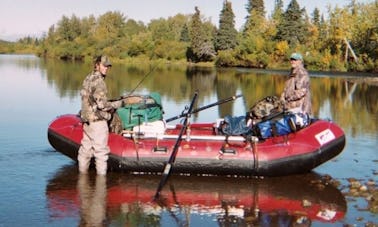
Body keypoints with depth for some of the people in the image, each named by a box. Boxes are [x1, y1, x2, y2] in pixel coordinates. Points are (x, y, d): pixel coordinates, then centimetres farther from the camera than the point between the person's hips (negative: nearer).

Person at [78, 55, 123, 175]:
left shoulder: (88, 78, 13)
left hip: (86, 120, 9)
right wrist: (117, 104, -7)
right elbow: (102, 104, -22)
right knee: (101, 151, -3)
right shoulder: (98, 81, -16)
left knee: (86, 148, 17)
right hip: (97, 120, -9)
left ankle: (82, 171, 26)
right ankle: (101, 174, 1)